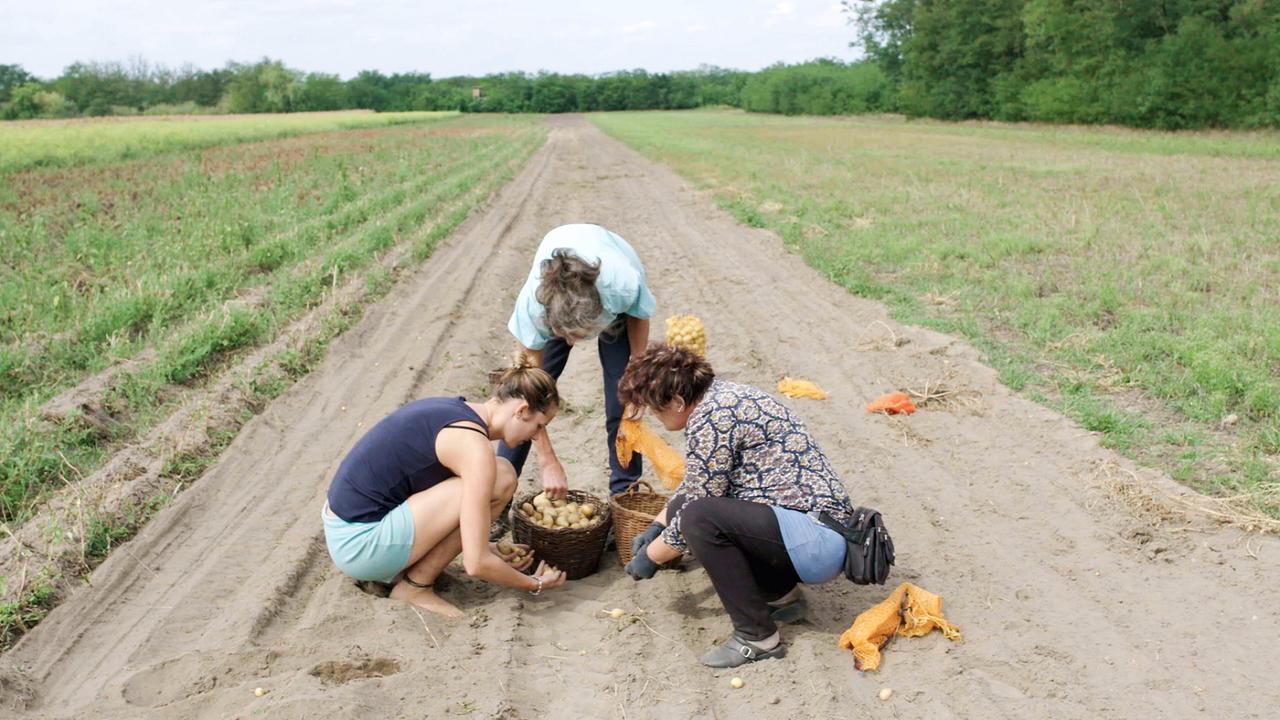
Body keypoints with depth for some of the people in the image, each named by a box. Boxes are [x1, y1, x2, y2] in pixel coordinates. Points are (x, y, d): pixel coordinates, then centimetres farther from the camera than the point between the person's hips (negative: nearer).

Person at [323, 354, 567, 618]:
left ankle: (395, 571, 11)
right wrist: (534, 584, -1)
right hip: (360, 546, -9)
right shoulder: (474, 447, -18)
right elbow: (476, 564, -18)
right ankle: (415, 586, -3)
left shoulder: (450, 410, 9)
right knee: (500, 478, -13)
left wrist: (491, 549, 21)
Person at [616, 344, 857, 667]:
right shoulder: (719, 394, 10)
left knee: (698, 517, -25)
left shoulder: (709, 420, -19)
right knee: (681, 508, 11)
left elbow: (695, 518, -13)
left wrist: (650, 557, 3)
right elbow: (692, 485, 26)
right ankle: (781, 593, 16)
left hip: (818, 540, -10)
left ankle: (757, 637, -12)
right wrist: (656, 527, 27)